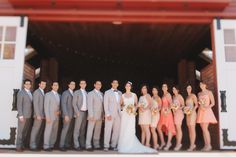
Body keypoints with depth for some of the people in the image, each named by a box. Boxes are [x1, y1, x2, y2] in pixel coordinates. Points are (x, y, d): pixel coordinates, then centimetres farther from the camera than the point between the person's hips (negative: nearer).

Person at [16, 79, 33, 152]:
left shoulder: (31, 93, 14)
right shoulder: (21, 92, -7)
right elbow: (19, 105, -12)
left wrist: (32, 114, 8)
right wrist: (20, 115, -17)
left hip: (29, 115, 7)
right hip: (23, 115, -7)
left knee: (26, 131, 9)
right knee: (20, 131, -2)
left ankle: (22, 145, 17)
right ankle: (18, 146, 6)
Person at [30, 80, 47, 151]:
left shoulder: (43, 93, 17)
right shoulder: (36, 92, -7)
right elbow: (35, 104, -14)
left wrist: (44, 115, 11)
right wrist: (38, 115, -19)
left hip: (43, 115, 8)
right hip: (39, 115, -8)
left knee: (40, 130, 8)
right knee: (35, 130, -6)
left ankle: (36, 144, 14)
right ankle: (32, 145, -1)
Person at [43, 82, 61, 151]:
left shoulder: (59, 95, 15)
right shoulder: (48, 94, -3)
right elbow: (46, 106, -9)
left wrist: (59, 111, -2)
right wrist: (47, 117, -16)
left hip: (57, 116, 6)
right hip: (50, 116, -6)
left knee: (55, 132, 7)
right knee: (48, 131, -4)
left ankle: (51, 145, 15)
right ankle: (46, 146, 2)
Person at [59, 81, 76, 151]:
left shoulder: (73, 93, 17)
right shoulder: (65, 93, -5)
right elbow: (63, 104, -12)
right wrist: (66, 115, -19)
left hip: (72, 115, 7)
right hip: (67, 115, -7)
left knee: (70, 130, 7)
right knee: (65, 129, -8)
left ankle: (67, 143, 14)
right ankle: (61, 145, -2)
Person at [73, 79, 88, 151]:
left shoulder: (87, 93, 13)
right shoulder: (76, 92, -1)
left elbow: (87, 103, 14)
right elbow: (74, 104, -6)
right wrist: (77, 112, -15)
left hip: (85, 112, 5)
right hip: (79, 112, -5)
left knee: (83, 129, 10)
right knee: (77, 129, -4)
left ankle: (82, 144, 15)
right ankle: (76, 145, -1)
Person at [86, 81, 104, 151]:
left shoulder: (101, 94, 16)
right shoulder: (91, 93, -3)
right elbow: (90, 105, -10)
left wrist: (103, 115, 10)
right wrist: (91, 115, -17)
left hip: (100, 116, 6)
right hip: (93, 116, -6)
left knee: (98, 131, 7)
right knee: (90, 131, -3)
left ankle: (96, 145, 14)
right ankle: (88, 145, 2)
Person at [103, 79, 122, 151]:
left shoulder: (120, 93, 16)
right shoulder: (107, 92, 4)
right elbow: (105, 104, -3)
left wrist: (121, 112, 5)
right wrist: (107, 114, -12)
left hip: (118, 114, 4)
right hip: (110, 114, -4)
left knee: (117, 130, 3)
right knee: (108, 130, -4)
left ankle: (113, 145, 10)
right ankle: (106, 146, 2)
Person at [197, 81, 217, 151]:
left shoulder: (209, 92, 0)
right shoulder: (199, 94, 16)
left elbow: (213, 103, -4)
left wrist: (207, 107, -19)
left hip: (207, 111, -6)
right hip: (200, 111, 6)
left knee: (205, 129, -12)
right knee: (203, 129, 4)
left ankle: (209, 145, -5)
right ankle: (206, 145, 7)